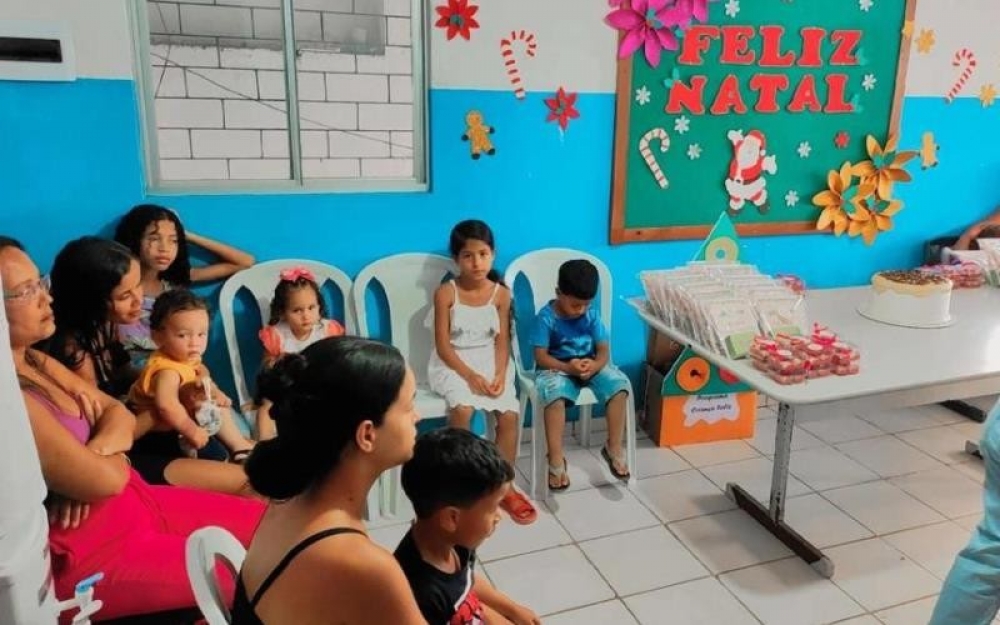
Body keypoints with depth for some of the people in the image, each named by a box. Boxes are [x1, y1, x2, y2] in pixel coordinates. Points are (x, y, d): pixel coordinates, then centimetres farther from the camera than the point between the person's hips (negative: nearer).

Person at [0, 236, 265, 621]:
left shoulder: (34, 361, 4)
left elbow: (119, 414, 7)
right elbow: (107, 479, -23)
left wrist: (95, 453, -14)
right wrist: (114, 456, 0)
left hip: (132, 502, 9)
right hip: (91, 554, -9)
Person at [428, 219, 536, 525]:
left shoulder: (501, 293, -1)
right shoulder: (446, 293, -9)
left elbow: (502, 341, 0)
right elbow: (442, 345, -11)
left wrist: (500, 374, -17)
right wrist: (470, 376, -21)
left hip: (490, 362, 3)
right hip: (453, 363, -3)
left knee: (509, 413, -18)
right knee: (463, 409, -31)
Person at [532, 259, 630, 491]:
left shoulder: (591, 315, 0)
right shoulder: (546, 317, -12)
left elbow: (603, 350, -1)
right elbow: (540, 356, -13)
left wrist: (595, 365, -24)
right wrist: (568, 367, -28)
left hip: (590, 366, 4)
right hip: (557, 368, -4)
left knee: (619, 386, -24)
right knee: (555, 395, -37)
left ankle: (614, 448, -8)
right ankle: (556, 459, -27)